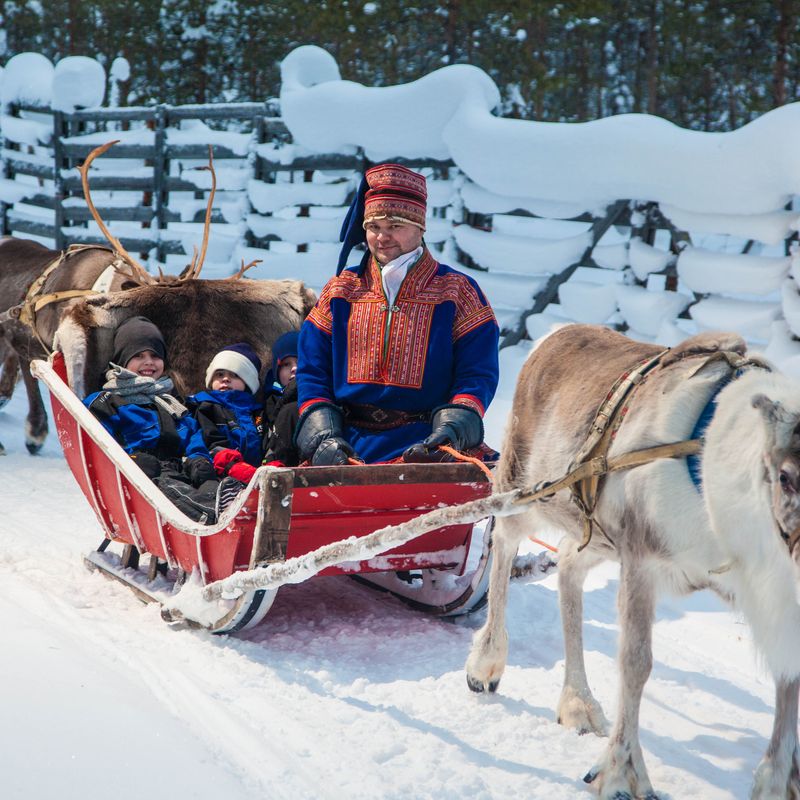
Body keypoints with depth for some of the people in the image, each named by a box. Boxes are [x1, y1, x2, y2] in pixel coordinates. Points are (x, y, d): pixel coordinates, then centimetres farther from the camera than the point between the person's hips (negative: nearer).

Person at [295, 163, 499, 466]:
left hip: (423, 446, -2)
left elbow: (477, 375, 4)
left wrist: (450, 432, -13)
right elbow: (312, 371, 14)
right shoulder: (340, 292, 16)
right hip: (347, 445, 2)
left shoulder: (457, 293, 10)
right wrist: (323, 437, -3)